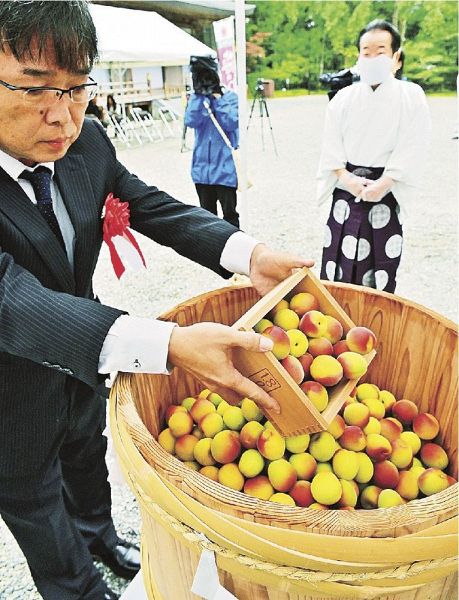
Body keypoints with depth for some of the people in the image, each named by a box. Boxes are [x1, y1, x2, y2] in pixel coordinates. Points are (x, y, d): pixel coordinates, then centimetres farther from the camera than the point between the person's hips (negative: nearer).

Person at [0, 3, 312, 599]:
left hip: (80, 369, 6)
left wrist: (248, 254, -27)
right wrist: (168, 345, -57)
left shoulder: (86, 142, -15)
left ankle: (98, 533, 63)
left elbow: (153, 206, -10)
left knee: (88, 460, 31)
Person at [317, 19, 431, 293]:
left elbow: (412, 150, -6)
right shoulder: (344, 98, 5)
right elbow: (331, 145, 3)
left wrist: (383, 184, -16)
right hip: (346, 190, 2)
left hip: (386, 193, -2)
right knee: (339, 265, 3)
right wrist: (347, 178, -12)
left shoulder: (412, 96, -1)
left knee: (380, 275, 3)